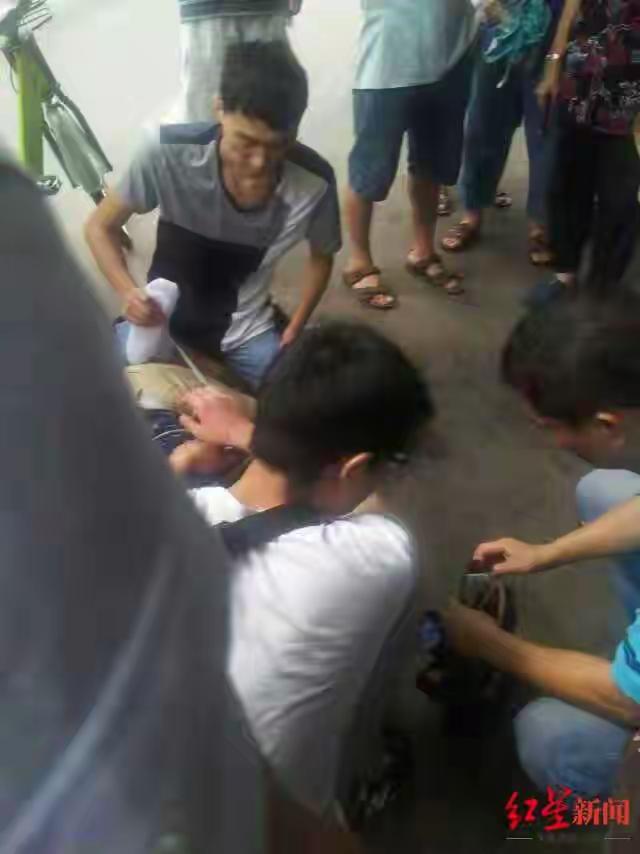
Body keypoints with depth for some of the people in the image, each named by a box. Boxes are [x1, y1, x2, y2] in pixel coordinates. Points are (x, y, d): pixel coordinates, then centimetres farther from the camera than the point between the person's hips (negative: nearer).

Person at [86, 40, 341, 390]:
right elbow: (99, 227, -10)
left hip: (247, 329, 1)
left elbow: (321, 258, 1)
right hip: (163, 317, 0)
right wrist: (128, 292, -28)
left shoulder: (314, 182, -21)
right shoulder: (169, 155, -25)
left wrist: (292, 334, -8)